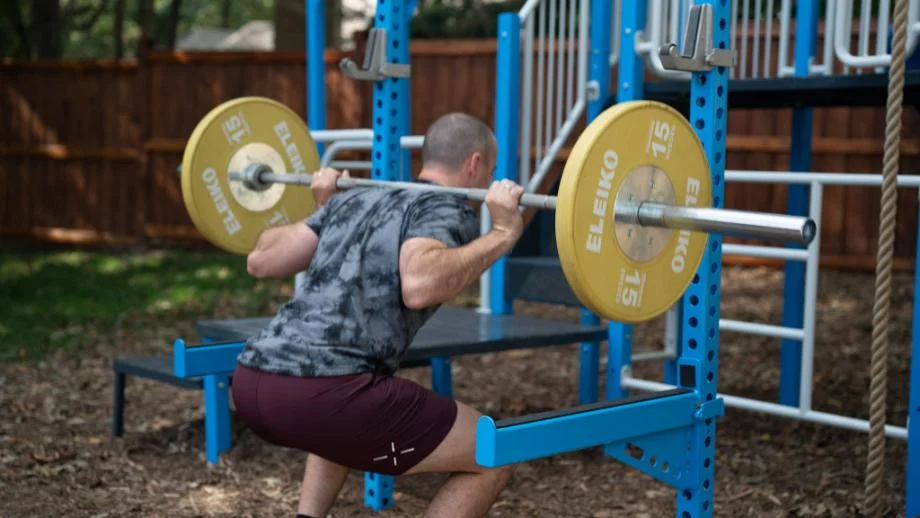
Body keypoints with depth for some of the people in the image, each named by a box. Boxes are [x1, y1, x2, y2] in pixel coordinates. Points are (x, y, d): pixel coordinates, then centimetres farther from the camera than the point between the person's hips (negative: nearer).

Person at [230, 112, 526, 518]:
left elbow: (261, 261, 29)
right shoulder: (447, 209, 3)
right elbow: (419, 287, -20)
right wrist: (502, 234, -9)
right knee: (492, 458, 7)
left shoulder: (356, 199, 26)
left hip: (252, 383, 9)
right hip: (320, 391, -9)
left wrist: (323, 208, 43)